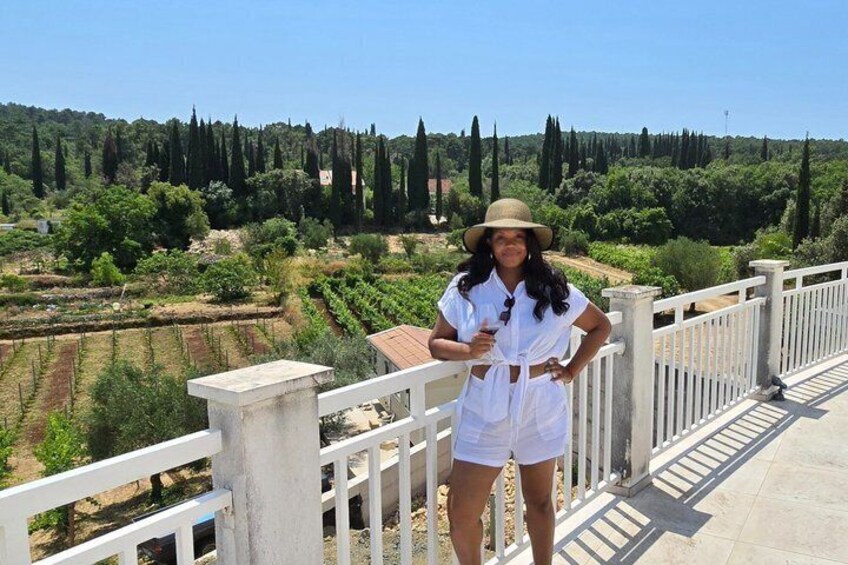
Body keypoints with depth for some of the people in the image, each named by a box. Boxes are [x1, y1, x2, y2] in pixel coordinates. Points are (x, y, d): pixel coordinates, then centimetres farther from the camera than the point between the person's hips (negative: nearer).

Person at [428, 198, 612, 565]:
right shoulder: (465, 288, -5)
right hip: (484, 411, 0)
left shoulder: (554, 290, -3)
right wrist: (467, 349, -19)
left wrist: (572, 370, 2)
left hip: (540, 411, 1)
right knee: (461, 513, 2)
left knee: (539, 501, 19)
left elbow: (600, 326, 10)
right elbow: (436, 343, 1)